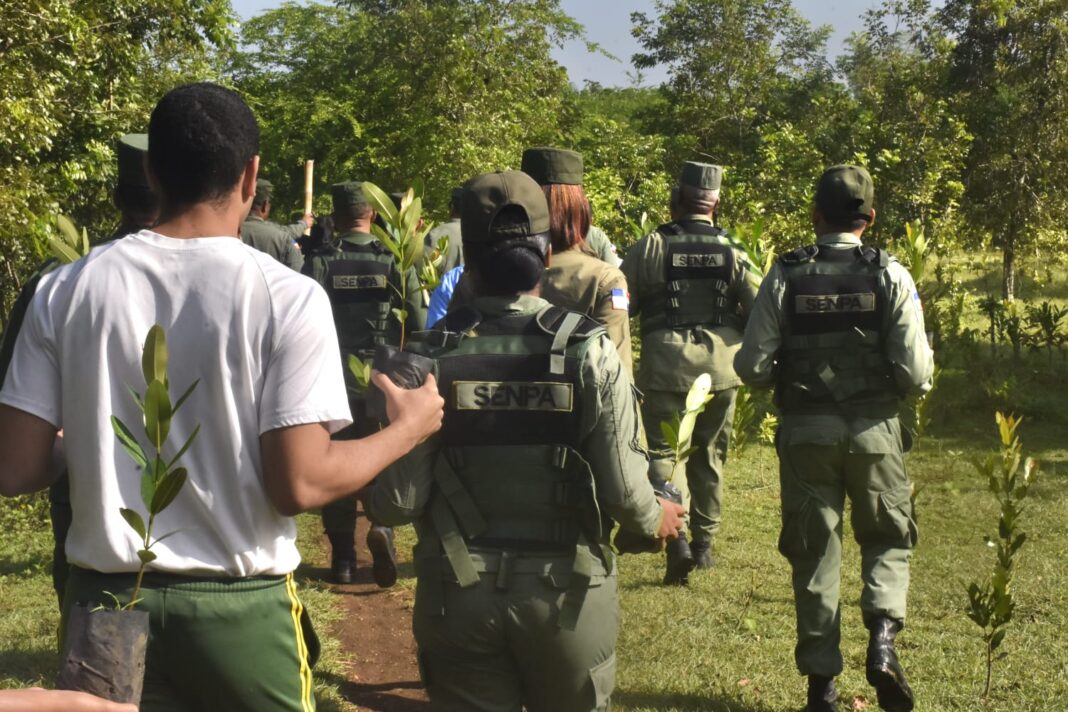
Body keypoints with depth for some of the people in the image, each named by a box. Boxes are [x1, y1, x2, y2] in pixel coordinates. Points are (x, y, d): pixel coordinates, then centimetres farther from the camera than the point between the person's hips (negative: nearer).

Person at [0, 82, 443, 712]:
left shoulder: (66, 290, -3)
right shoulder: (287, 297, -12)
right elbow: (300, 486, -15)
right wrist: (409, 428, 1)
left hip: (107, 604, 2)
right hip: (241, 609, -2)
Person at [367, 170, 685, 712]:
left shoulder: (431, 357, -10)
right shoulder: (590, 351, -11)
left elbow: (398, 502, -10)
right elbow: (623, 491, -11)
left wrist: (375, 496, 13)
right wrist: (655, 519, 12)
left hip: (458, 592, 0)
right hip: (565, 591, 0)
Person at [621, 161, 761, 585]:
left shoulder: (651, 247, -5)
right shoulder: (733, 252, 1)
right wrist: (748, 352, 17)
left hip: (666, 367, -3)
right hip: (721, 368, 3)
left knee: (662, 451, 1)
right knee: (709, 456, 17)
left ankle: (676, 547, -14)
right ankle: (704, 543, 24)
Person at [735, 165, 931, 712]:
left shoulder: (785, 276, -6)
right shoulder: (890, 276, -7)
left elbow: (751, 366, -7)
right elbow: (915, 373, -11)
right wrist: (922, 367, 12)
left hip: (805, 433, 1)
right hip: (874, 432, 0)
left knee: (814, 552, 12)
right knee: (888, 541, 19)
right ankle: (882, 636, -4)